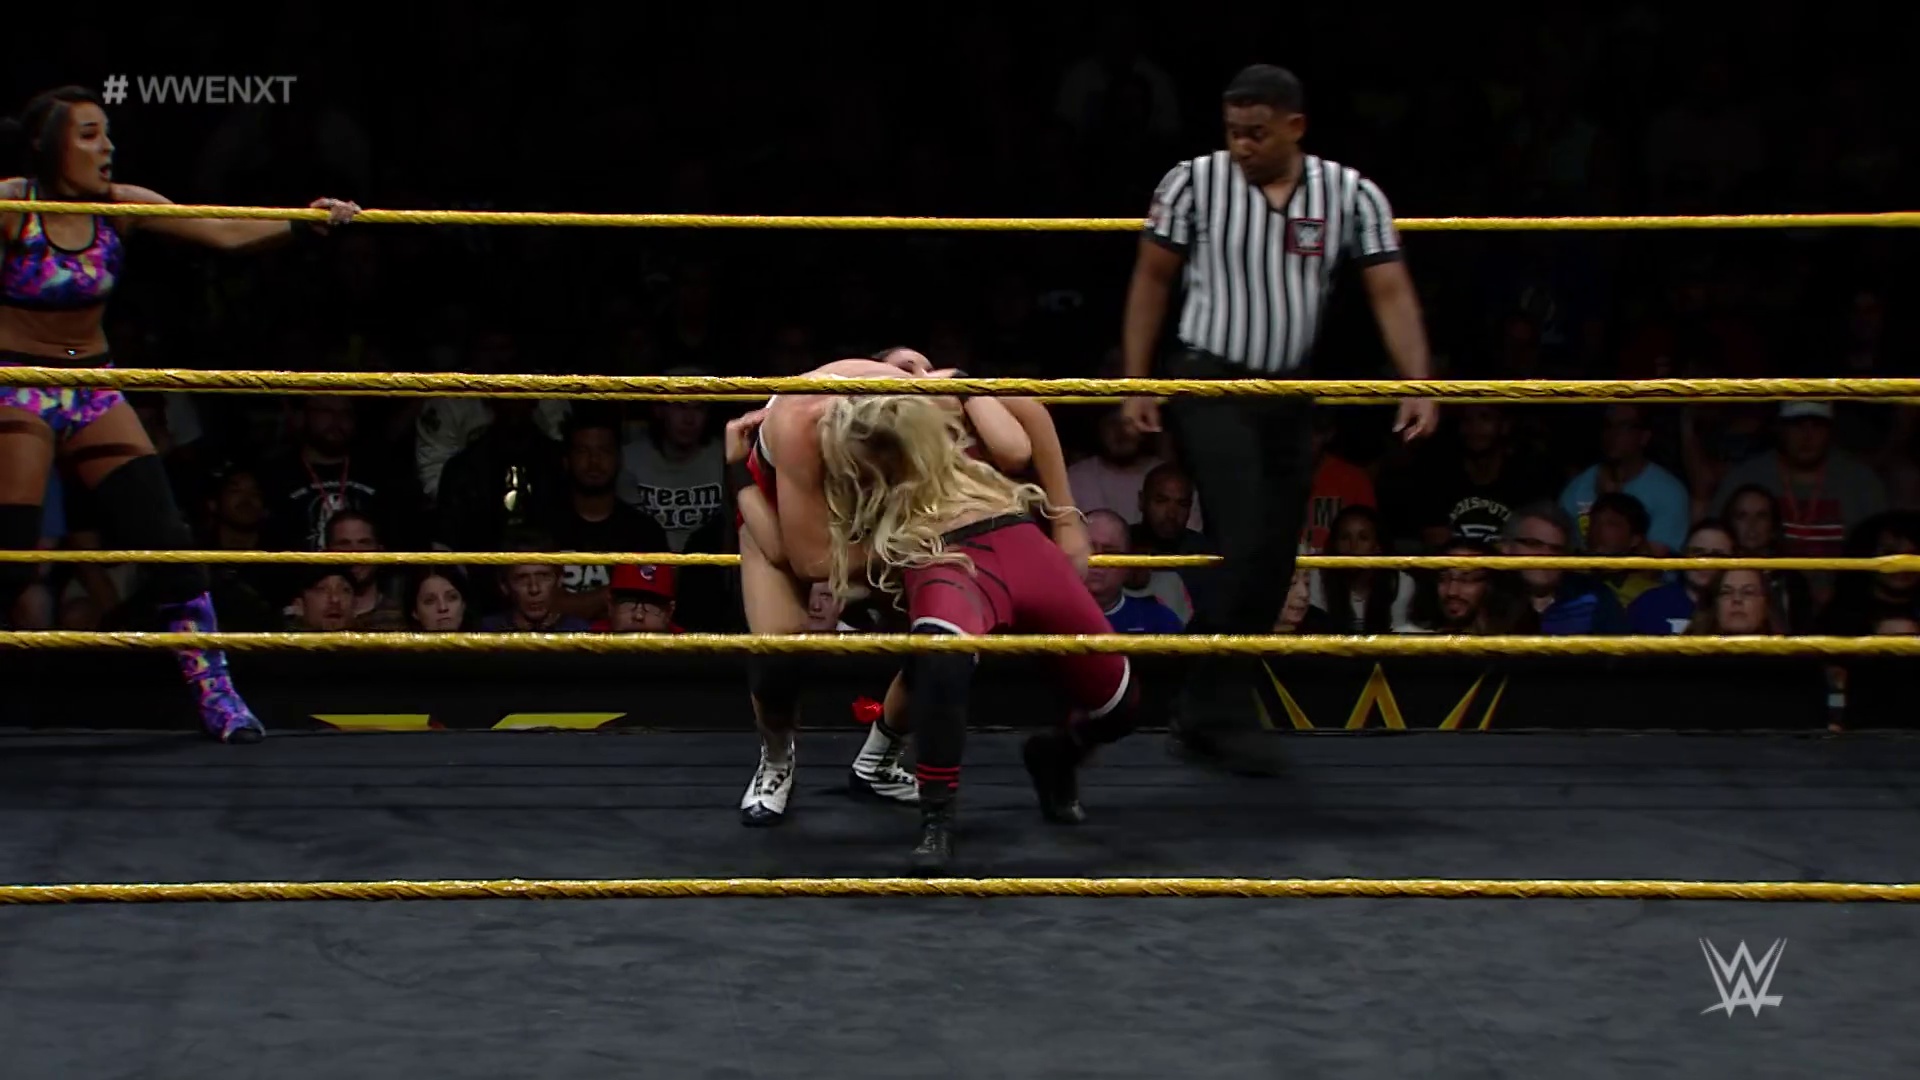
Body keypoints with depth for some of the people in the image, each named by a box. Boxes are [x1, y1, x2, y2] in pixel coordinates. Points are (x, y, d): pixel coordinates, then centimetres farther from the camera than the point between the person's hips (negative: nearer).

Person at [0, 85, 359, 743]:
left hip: (94, 386, 5)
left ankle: (214, 693, 3)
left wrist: (302, 224, -19)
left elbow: (223, 234, -5)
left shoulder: (119, 207, -2)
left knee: (166, 539, -3)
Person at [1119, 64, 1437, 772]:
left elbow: (1391, 293, -3)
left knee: (1274, 567, 5)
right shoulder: (1194, 181, -5)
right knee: (1246, 552, -16)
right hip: (1211, 388, -4)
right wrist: (1135, 383, -2)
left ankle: (1206, 714, 15)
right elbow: (1152, 280, 2)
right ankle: (1217, 712, -9)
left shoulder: (1350, 195, -1)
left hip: (1289, 395, 4)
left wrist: (1418, 385, -15)